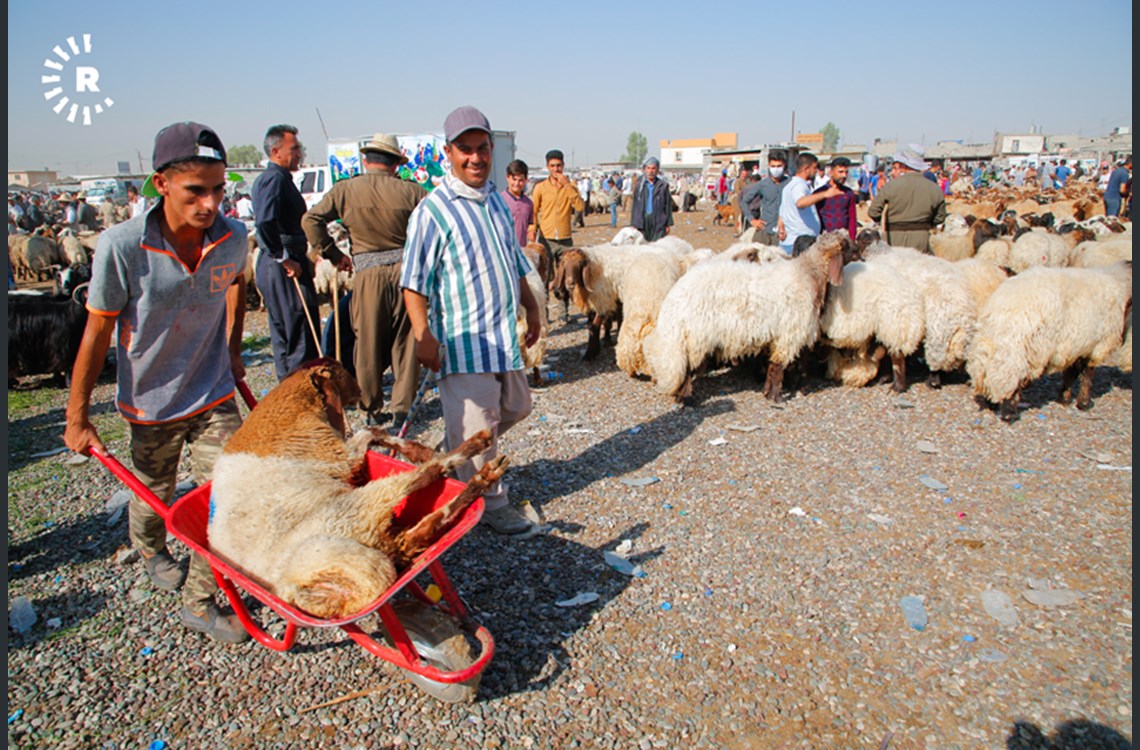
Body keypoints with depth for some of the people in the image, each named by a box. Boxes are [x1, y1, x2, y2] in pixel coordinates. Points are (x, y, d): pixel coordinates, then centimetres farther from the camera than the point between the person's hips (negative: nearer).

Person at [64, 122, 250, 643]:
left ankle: (200, 603, 17)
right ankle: (151, 551, 55)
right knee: (153, 496, 21)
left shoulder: (232, 237, -14)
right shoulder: (121, 247, -23)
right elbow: (98, 332, -12)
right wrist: (77, 416, -5)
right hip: (151, 402, -1)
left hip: (214, 395, 2)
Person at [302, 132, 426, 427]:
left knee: (368, 343, 11)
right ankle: (402, 408, 13)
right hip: (407, 270, 0)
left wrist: (333, 255, 6)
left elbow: (311, 220, -2)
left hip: (369, 275, 0)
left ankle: (371, 408, 19)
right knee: (405, 343, 9)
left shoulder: (345, 190, 1)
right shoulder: (409, 191, -2)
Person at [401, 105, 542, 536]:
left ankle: (455, 449, 41)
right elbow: (414, 284, -14)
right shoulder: (433, 210, -11)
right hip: (464, 342, -8)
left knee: (516, 407, 21)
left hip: (504, 336, 8)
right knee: (478, 427, -2)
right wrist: (423, 334, -22)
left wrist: (531, 307, 21)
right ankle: (489, 504, 17)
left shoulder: (496, 202, 12)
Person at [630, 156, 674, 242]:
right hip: (642, 221, 2)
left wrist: (668, 224, 1)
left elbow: (668, 205, 4)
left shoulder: (663, 185, 4)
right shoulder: (639, 186, 9)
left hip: (659, 223, -2)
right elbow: (635, 206, 10)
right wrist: (633, 224, 6)